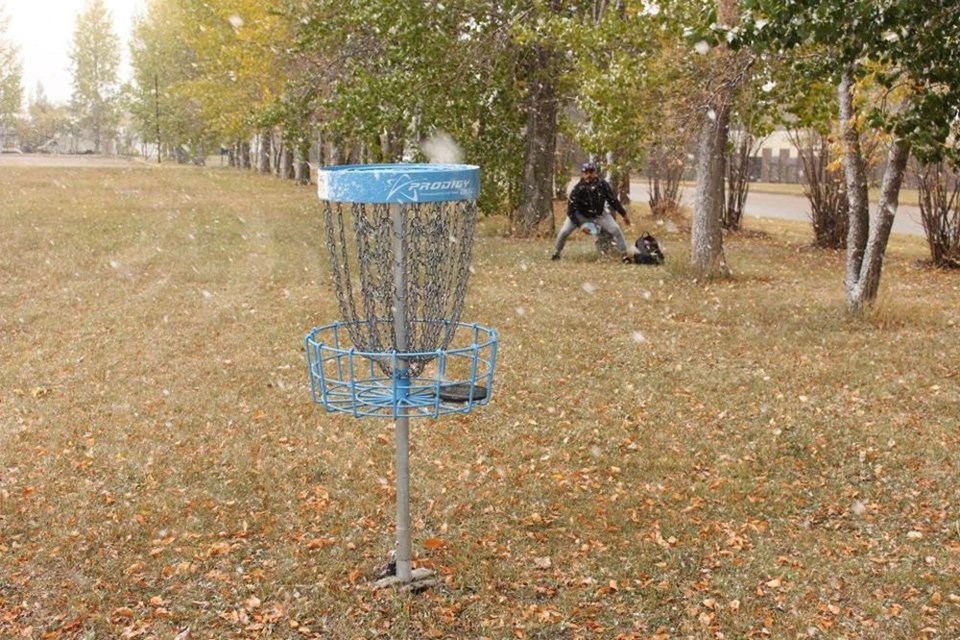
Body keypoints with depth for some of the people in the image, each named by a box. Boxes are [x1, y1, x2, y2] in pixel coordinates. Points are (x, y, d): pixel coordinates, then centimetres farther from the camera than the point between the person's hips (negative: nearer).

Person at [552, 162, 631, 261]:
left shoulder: (603, 185, -22)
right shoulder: (577, 189, -28)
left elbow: (613, 200, -8)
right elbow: (571, 210, -21)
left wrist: (624, 214, -2)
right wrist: (580, 225, -25)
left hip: (599, 214, 2)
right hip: (580, 214, -2)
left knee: (616, 230, -10)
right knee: (564, 232, -14)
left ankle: (624, 255, 5)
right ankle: (556, 253, 12)